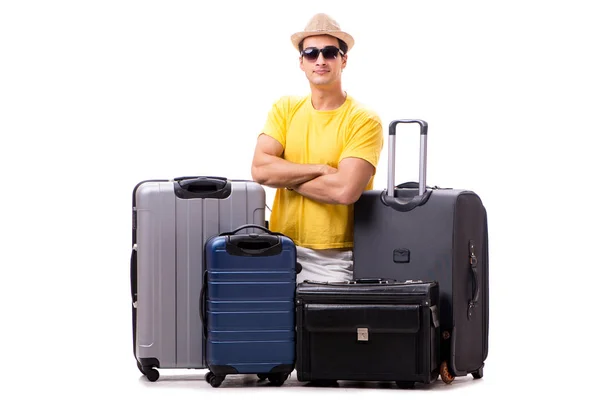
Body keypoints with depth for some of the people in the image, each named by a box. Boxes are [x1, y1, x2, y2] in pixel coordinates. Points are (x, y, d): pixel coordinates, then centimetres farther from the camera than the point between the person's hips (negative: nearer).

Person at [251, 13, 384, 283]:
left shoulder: (364, 121, -6)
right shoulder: (285, 109, 7)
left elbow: (345, 190, -18)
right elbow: (260, 169, -6)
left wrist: (286, 178, -7)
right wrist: (321, 170, -12)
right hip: (281, 249, 3)